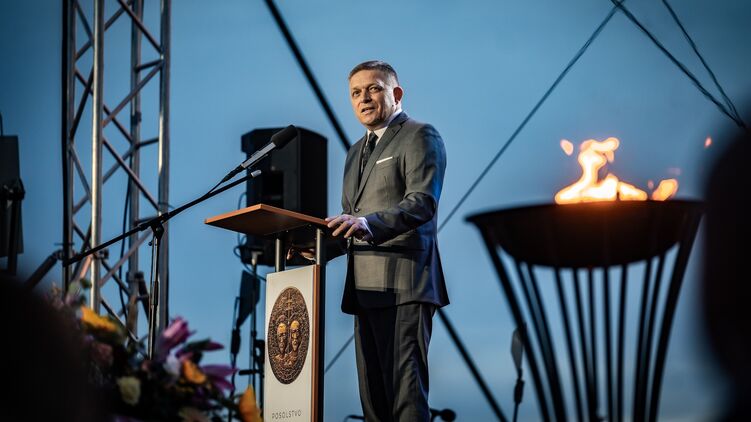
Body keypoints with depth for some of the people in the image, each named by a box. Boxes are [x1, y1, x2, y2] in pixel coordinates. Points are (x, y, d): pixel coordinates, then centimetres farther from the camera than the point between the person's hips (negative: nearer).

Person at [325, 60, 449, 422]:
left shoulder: (420, 137, -2)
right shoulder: (356, 152, 24)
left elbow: (423, 202, -17)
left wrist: (368, 224, -32)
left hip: (403, 285, -9)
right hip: (365, 289, 9)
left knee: (406, 393, -14)